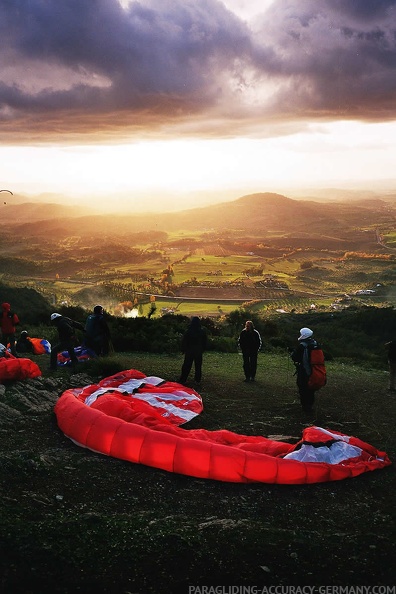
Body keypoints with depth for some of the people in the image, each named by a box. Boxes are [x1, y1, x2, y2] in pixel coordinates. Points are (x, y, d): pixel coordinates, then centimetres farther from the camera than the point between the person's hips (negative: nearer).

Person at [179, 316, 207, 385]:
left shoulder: (188, 332, -12)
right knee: (198, 366, 12)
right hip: (199, 352, 2)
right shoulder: (202, 331, -5)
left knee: (186, 366, 5)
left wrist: (183, 350, 5)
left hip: (189, 351, -2)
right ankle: (198, 380, 16)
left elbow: (184, 342, -6)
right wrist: (203, 349, 15)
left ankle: (182, 380, 5)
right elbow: (205, 342, 5)